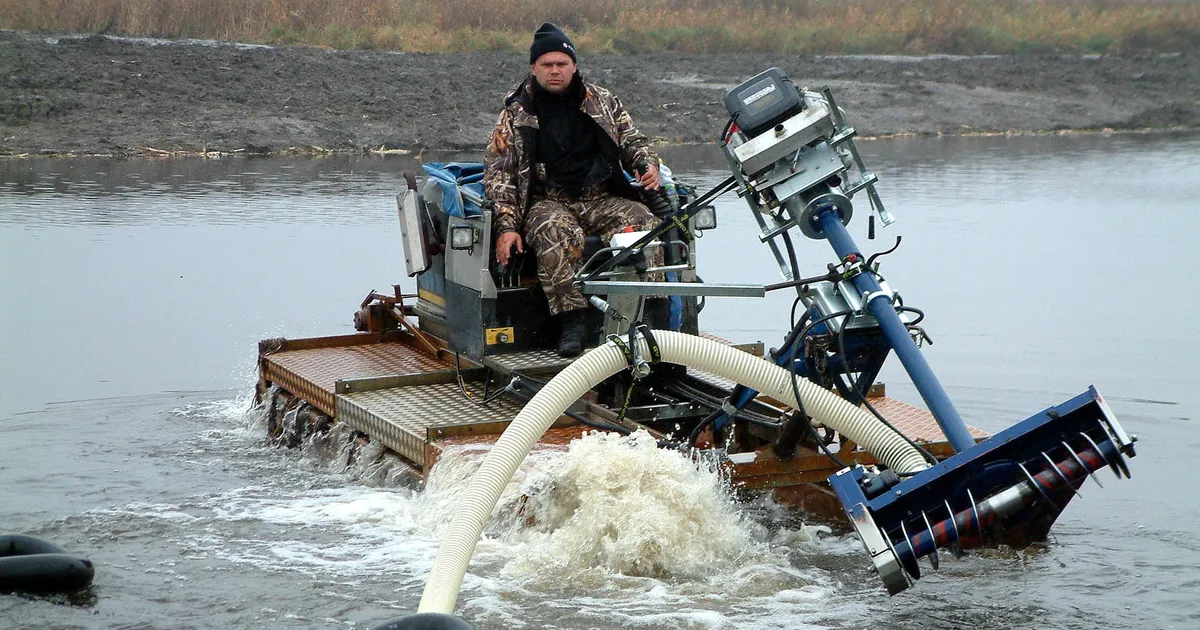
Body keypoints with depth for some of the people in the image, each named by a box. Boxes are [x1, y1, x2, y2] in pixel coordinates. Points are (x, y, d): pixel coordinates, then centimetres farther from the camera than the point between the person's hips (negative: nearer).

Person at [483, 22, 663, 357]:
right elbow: (498, 174, 3)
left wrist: (647, 165, -4)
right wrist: (506, 227, -10)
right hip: (548, 201, -2)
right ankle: (572, 322, -36)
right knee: (557, 234, -38)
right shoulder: (515, 115, 8)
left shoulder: (603, 102, 15)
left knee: (643, 224, -28)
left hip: (602, 198, 2)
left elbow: (633, 141, 21)